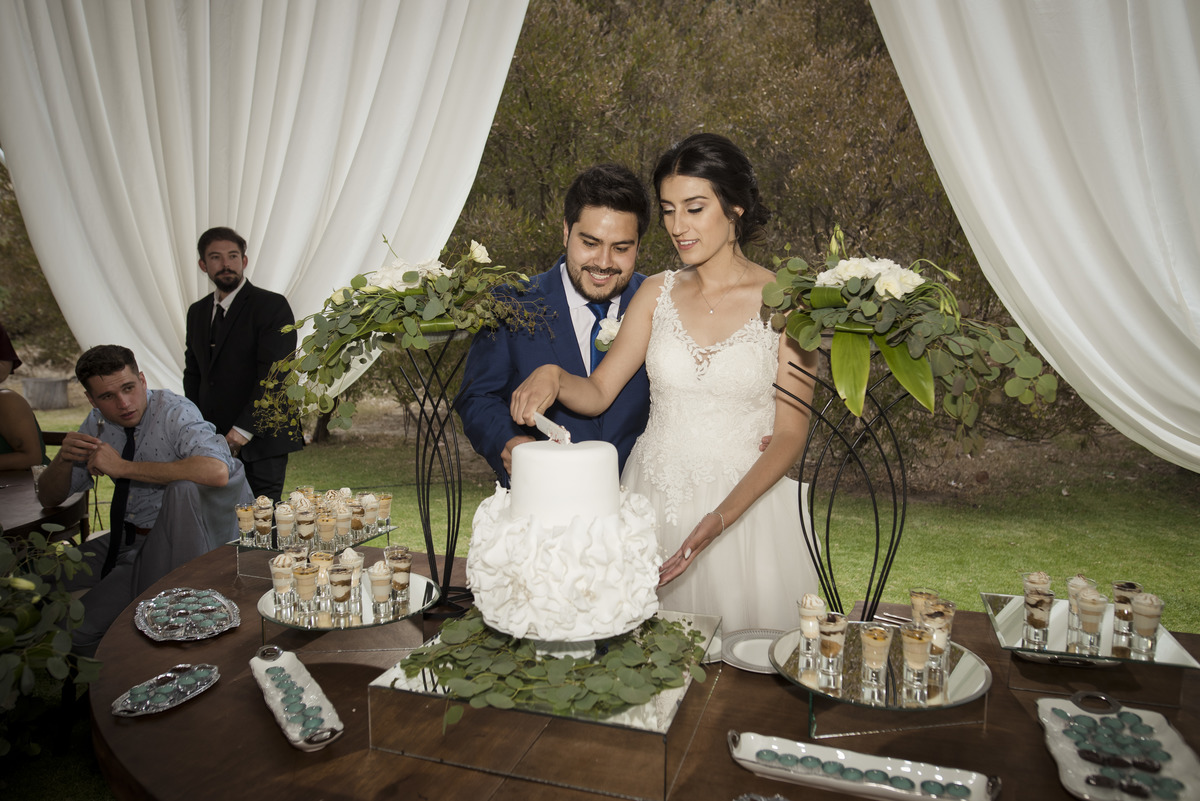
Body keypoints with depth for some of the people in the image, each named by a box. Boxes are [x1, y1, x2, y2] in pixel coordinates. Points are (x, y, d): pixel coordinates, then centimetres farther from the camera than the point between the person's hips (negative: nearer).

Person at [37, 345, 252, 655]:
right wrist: (63, 458, -13)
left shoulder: (175, 412, -17)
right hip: (129, 541, 6)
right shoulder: (98, 424, 3)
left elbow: (217, 472, -39)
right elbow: (49, 499, 11)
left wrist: (125, 467, -31)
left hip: (179, 539, -6)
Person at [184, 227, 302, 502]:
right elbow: (193, 372, 21)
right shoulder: (197, 311, 17)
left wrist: (244, 428, -18)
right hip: (213, 442, 6)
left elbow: (273, 373, -13)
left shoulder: (272, 305, -5)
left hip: (260, 440, -6)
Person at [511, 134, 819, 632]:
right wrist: (552, 376, -19)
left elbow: (790, 435, -8)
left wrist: (719, 519, -20)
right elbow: (598, 393, 3)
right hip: (652, 499, 3)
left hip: (745, 502, -2)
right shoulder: (657, 293, 4)